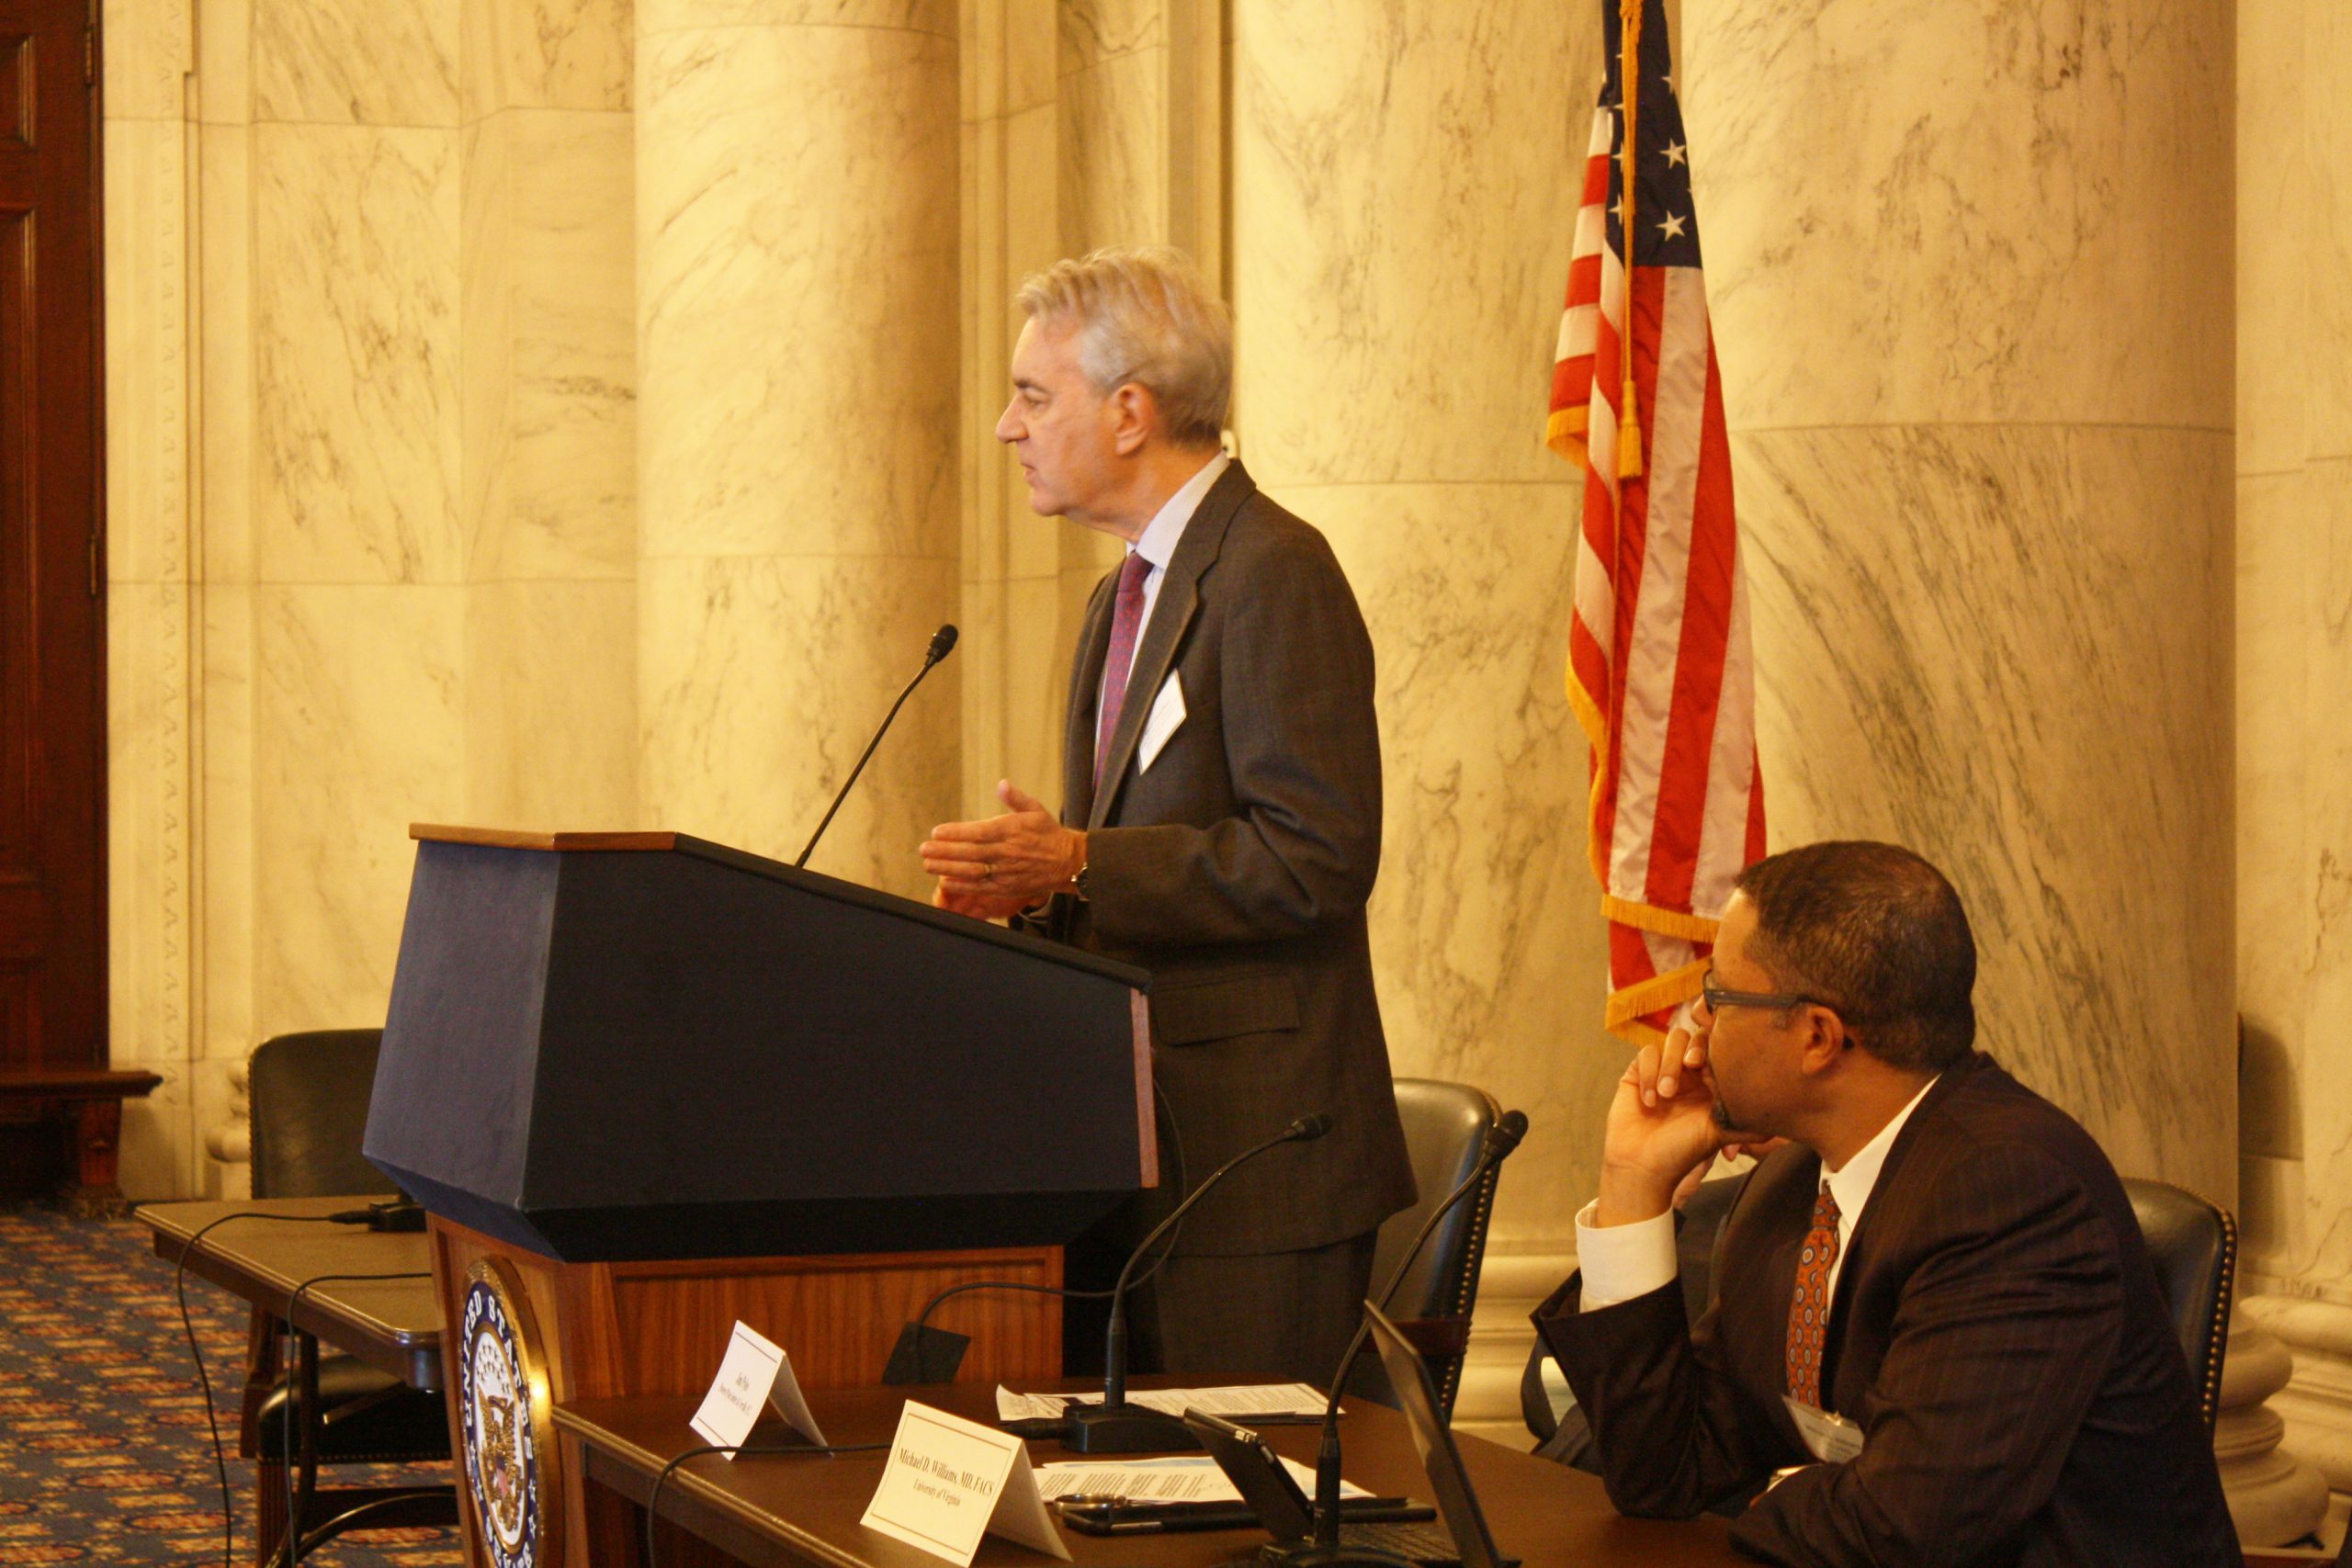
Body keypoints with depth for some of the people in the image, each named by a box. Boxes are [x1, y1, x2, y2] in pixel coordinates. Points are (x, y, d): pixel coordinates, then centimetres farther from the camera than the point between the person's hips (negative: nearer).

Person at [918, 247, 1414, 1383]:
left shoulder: (1276, 575, -12)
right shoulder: (1125, 600, 20)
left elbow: (1317, 859, -20)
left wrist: (1075, 864, -20)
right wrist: (1032, 883, 4)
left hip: (1256, 1150, -9)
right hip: (1138, 1142, 9)